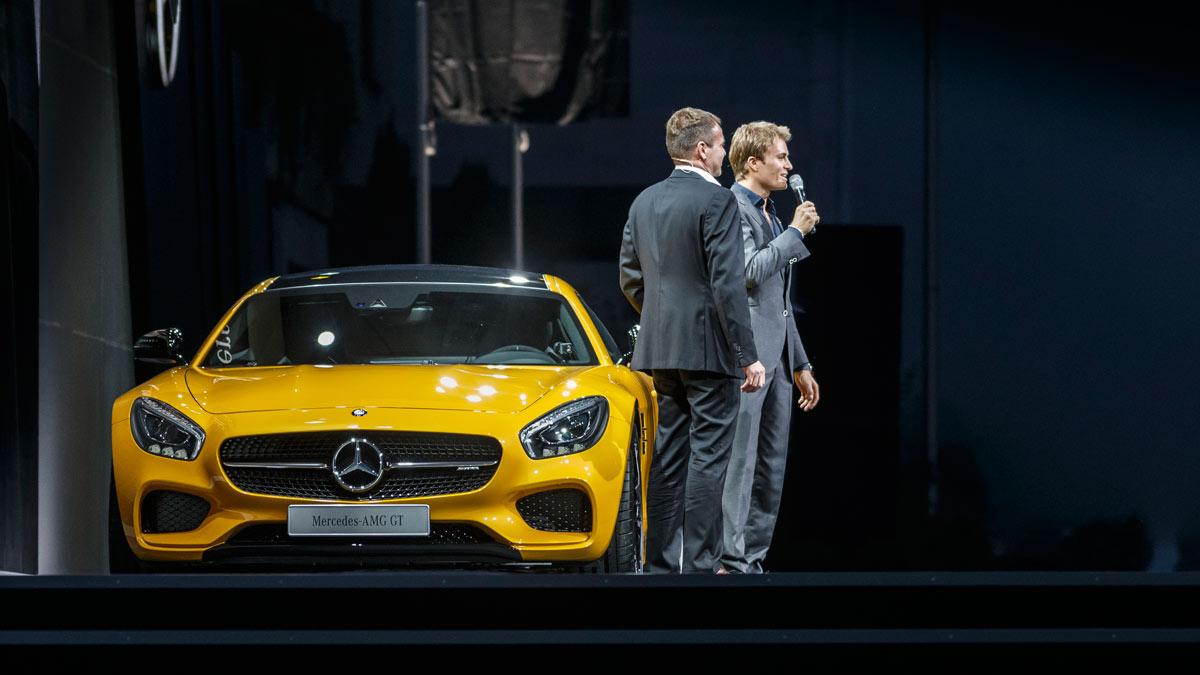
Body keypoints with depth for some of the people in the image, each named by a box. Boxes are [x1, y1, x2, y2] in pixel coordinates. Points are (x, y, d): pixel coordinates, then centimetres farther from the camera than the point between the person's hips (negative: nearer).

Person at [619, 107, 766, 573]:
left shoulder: (645, 202, 10)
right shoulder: (716, 202, -12)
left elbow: (630, 279, 15)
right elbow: (728, 283, -17)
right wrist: (747, 355, -14)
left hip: (659, 347, 7)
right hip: (708, 348, -7)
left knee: (667, 455, 11)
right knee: (708, 456, -5)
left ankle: (661, 560, 12)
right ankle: (700, 565, -7)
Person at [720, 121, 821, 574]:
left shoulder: (771, 215, 22)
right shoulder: (730, 207, -8)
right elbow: (748, 271, -23)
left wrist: (799, 365, 24)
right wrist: (795, 232, -13)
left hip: (775, 359, 10)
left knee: (771, 470, 9)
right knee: (738, 463, -11)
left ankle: (752, 561, 13)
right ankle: (732, 563, -11)